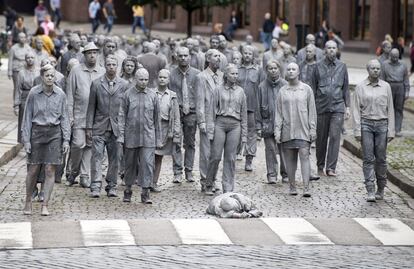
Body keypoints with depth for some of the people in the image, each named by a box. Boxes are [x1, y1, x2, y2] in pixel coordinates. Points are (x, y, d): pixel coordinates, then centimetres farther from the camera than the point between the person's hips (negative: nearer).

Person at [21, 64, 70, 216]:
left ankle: (45, 205, 3)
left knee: (50, 170, -2)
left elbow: (64, 118, 5)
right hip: (37, 132, -1)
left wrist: (66, 139, 0)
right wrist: (26, 139, -3)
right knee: (33, 169, 3)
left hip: (54, 134, 1)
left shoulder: (60, 94, 1)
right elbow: (27, 117, 1)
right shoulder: (34, 93, -3)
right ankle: (28, 202, 22)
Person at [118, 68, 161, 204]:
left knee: (147, 163, -9)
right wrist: (121, 135, -6)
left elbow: (157, 118, 10)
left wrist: (158, 139, 9)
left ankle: (145, 193, -6)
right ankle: (128, 190, 24)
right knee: (130, 164, 9)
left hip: (148, 137, 0)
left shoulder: (152, 96, 5)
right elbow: (122, 115, 1)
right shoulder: (128, 94, 1)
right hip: (131, 136, 0)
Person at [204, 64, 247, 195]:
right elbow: (213, 110, 4)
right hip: (220, 122, -2)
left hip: (235, 125, 2)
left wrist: (244, 134, 8)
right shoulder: (218, 90, 4)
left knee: (230, 158, 1)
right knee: (215, 156, -5)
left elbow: (244, 113, 13)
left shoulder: (240, 91, 11)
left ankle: (228, 188, 6)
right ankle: (209, 185, 12)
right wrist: (211, 128, -2)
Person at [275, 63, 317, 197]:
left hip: (303, 130, -2)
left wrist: (312, 129, -1)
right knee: (289, 158, 4)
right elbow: (278, 112, 9)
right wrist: (277, 130, 0)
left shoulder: (306, 89, 6)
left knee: (304, 156, -11)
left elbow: (312, 110, 6)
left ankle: (306, 188, -16)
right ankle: (292, 187, 12)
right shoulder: (282, 91, 9)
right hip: (287, 130, 2)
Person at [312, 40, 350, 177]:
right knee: (321, 138, 6)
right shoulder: (319, 66, 5)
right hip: (321, 107, 0)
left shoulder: (342, 66, 8)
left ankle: (331, 168, -11)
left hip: (337, 106, 0)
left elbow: (346, 88, 12)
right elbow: (313, 87, 8)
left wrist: (347, 106, 6)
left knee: (335, 136, -11)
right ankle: (320, 167, 19)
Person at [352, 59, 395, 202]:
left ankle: (381, 189, 16)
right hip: (366, 124, -1)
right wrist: (357, 130, -5)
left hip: (382, 125, 1)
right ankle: (370, 192, -7)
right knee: (368, 159, -5)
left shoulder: (386, 86, 7)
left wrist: (391, 130, 3)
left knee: (381, 159, 3)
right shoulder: (360, 87, 3)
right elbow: (356, 110, 2)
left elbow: (390, 109, 9)